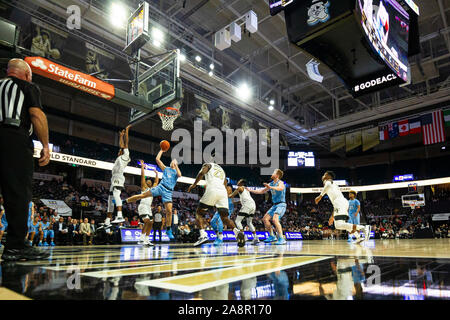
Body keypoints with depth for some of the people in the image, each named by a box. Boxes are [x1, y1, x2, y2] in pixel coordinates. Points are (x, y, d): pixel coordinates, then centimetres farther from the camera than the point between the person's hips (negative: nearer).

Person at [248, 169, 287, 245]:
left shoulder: (280, 183, -11)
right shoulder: (271, 184, 13)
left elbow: (280, 188, -36)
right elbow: (261, 191, 22)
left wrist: (270, 187, -53)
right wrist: (250, 190, 20)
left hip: (281, 204, -9)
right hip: (274, 205, 9)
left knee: (275, 219, -27)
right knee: (265, 219, 6)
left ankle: (282, 239, -23)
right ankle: (272, 236, 17)